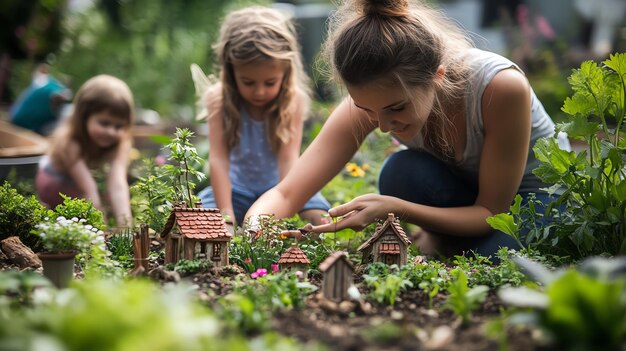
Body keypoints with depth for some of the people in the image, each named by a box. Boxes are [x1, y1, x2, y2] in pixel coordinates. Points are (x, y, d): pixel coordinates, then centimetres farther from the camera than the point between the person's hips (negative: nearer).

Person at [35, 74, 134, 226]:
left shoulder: (121, 142, -32)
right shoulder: (67, 140, -41)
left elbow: (117, 186, -46)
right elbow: (89, 190, -44)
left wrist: (125, 225, -60)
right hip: (54, 178, -3)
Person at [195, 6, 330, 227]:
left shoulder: (293, 101, -18)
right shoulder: (220, 100, -18)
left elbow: (288, 159, -23)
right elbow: (218, 159, -24)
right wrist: (226, 214, -35)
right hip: (237, 188, 0)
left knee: (319, 219, -24)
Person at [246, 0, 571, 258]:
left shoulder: (500, 85, -36)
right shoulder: (371, 98, -26)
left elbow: (492, 211, -26)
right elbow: (286, 194, -26)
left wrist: (396, 208, -41)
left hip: (537, 194, -3)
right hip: (461, 195, 3)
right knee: (402, 172, -30)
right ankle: (439, 243, -3)